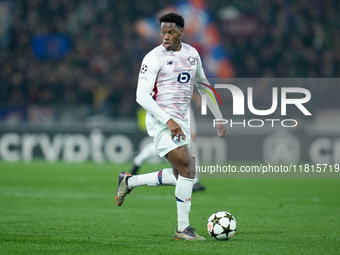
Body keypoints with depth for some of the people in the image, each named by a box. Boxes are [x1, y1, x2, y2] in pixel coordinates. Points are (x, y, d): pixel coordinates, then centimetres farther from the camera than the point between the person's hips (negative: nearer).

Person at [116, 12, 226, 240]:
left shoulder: (192, 54, 11)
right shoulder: (154, 58, -9)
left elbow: (204, 87, 23)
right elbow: (142, 96, -14)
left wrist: (219, 119, 20)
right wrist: (169, 120, -23)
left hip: (182, 122, 7)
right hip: (161, 119, -7)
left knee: (182, 176, 6)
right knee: (187, 168, -18)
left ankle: (129, 181, 24)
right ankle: (183, 228, -11)